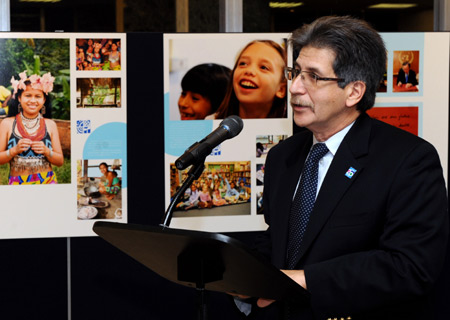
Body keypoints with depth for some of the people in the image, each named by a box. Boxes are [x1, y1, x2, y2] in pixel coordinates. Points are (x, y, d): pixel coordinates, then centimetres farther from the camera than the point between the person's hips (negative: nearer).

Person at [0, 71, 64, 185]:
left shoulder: (50, 124, 6)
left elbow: (60, 161, 6)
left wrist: (46, 151, -11)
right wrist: (15, 150, -14)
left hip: (47, 181, 0)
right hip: (17, 183, 0)